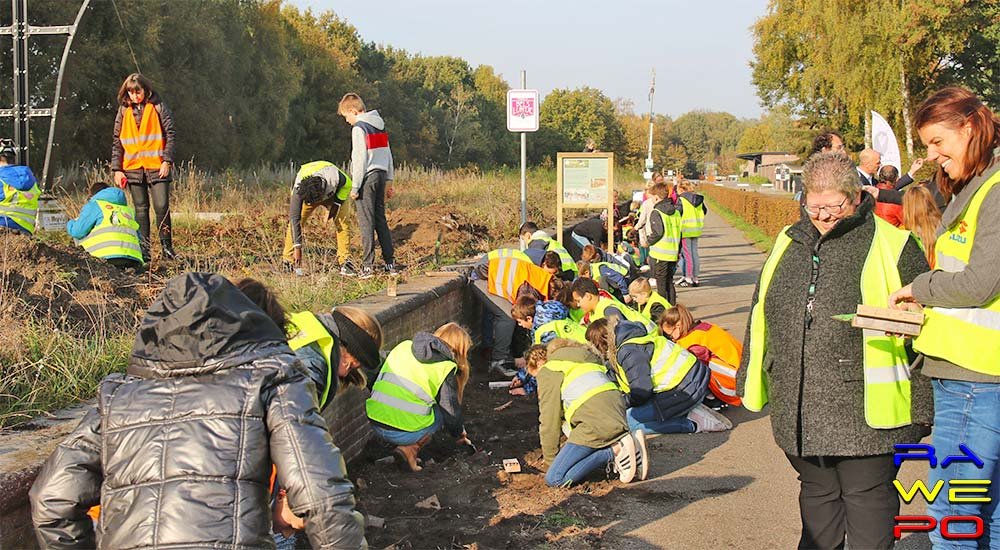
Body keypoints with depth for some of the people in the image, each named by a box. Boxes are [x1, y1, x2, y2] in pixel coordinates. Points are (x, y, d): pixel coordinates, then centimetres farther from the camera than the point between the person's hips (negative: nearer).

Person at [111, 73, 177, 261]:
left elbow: (171, 134, -1)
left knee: (162, 207, -9)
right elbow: (117, 142, 12)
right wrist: (117, 169, 5)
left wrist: (167, 160, -10)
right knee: (141, 209, 6)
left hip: (157, 167, -3)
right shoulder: (123, 111, 10)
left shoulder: (158, 107, 1)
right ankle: (144, 250, 9)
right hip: (133, 168, 3)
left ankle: (166, 246, 4)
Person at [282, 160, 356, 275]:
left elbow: (347, 185, -16)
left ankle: (345, 262, -14)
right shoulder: (298, 189, -39)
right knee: (294, 223, -17)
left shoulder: (335, 177, -42)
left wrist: (335, 204, -24)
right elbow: (295, 218, -38)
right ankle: (287, 261, -9)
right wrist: (297, 247, -40)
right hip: (306, 192, 0)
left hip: (335, 193, 0)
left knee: (343, 223, -19)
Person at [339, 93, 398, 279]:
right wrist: (388, 181, 21)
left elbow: (360, 159, -15)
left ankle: (368, 266, -5)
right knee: (381, 221, 12)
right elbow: (388, 154, 17)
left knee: (366, 222, -5)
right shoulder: (380, 126, 14)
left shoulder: (359, 128, -11)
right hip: (381, 175, 8)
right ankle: (391, 263, 13)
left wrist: (355, 186, -11)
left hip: (367, 178, -8)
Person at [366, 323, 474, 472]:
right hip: (405, 433, -6)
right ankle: (410, 450, 1)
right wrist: (460, 436, 27)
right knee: (442, 412, 20)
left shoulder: (404, 346, 15)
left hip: (375, 424, 6)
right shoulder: (446, 368, 1)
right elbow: (452, 411, 6)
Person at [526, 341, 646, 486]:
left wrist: (551, 460, 14)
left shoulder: (548, 370, 8)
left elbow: (549, 420, 5)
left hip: (596, 423, -9)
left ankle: (615, 451, -13)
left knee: (554, 479, -8)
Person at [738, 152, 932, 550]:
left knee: (867, 496, 4)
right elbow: (760, 316, 20)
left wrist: (920, 406, -6)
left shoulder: (893, 246, -4)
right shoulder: (788, 243, 12)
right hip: (799, 410, 5)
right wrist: (751, 380, 18)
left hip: (865, 411, -5)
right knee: (817, 494, 18)